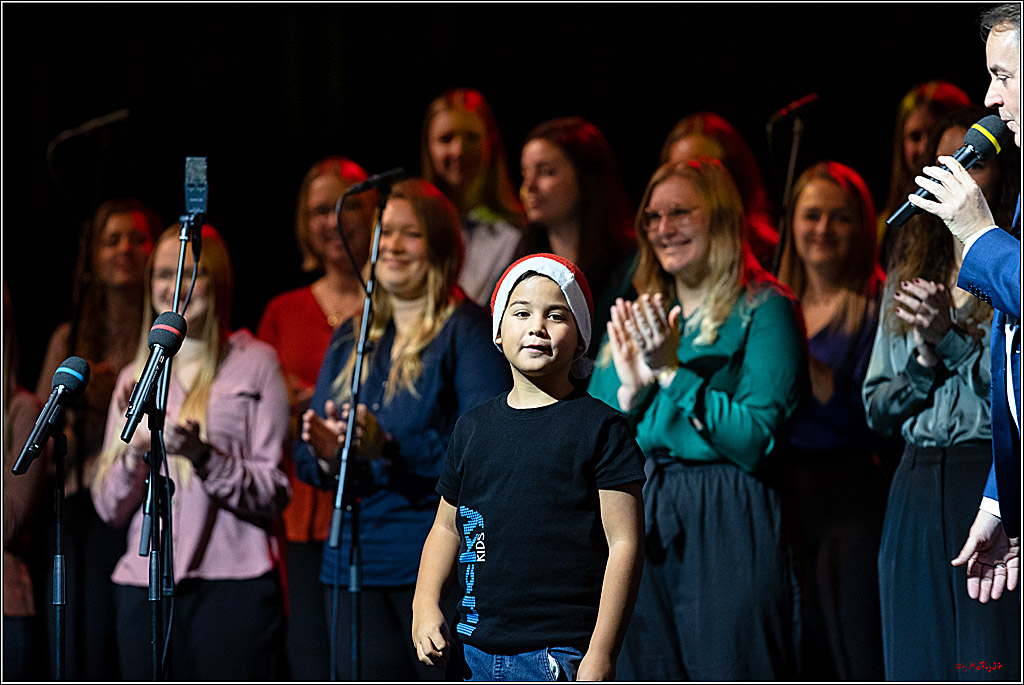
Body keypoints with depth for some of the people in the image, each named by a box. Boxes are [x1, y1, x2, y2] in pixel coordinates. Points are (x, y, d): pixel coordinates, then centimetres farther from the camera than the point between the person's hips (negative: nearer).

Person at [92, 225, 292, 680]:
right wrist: (136, 455, -4)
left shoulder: (255, 363, 7)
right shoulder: (136, 378, 19)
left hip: (233, 585, -4)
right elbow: (108, 507, 15)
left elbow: (274, 492, 0)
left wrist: (204, 457, -16)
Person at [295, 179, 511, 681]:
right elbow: (304, 460, 18)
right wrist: (326, 454, -6)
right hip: (355, 561, 5)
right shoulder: (350, 340, 19)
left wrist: (389, 448, -24)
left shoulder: (469, 330, -1)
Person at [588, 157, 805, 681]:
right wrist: (629, 390, -8)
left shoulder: (763, 309, -4)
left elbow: (757, 441, -15)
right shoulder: (636, 318, 16)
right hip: (642, 527, 6)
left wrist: (673, 371, -17)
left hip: (729, 528, -6)